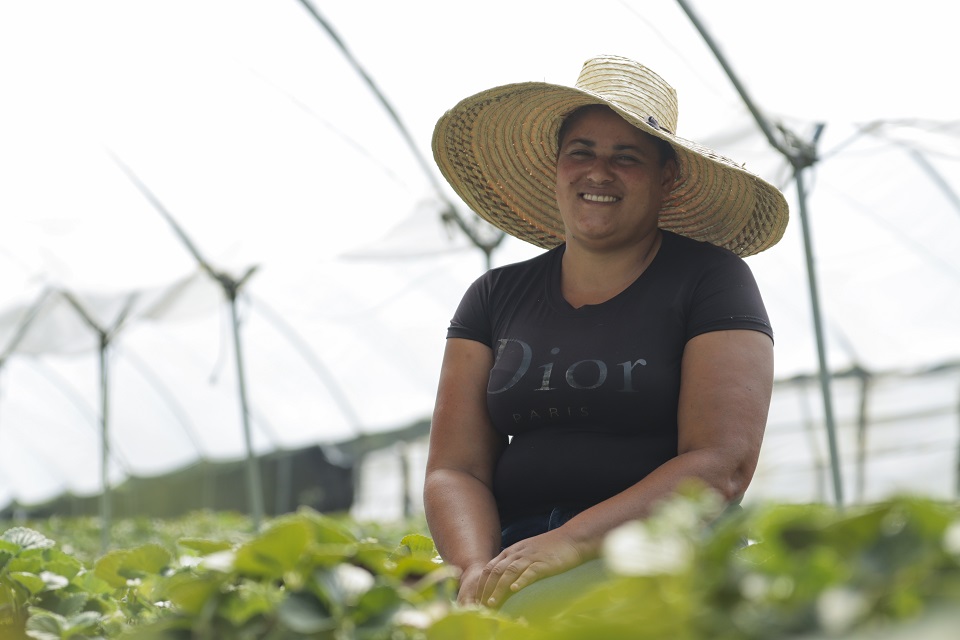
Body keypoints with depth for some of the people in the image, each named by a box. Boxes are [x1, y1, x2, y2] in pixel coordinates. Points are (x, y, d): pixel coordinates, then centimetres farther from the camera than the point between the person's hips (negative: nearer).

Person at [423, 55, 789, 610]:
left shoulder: (711, 280, 5)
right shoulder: (495, 298, 16)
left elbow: (724, 464, -7)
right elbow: (455, 469, 8)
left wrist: (572, 541, -20)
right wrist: (479, 574, -14)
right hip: (516, 561, 3)